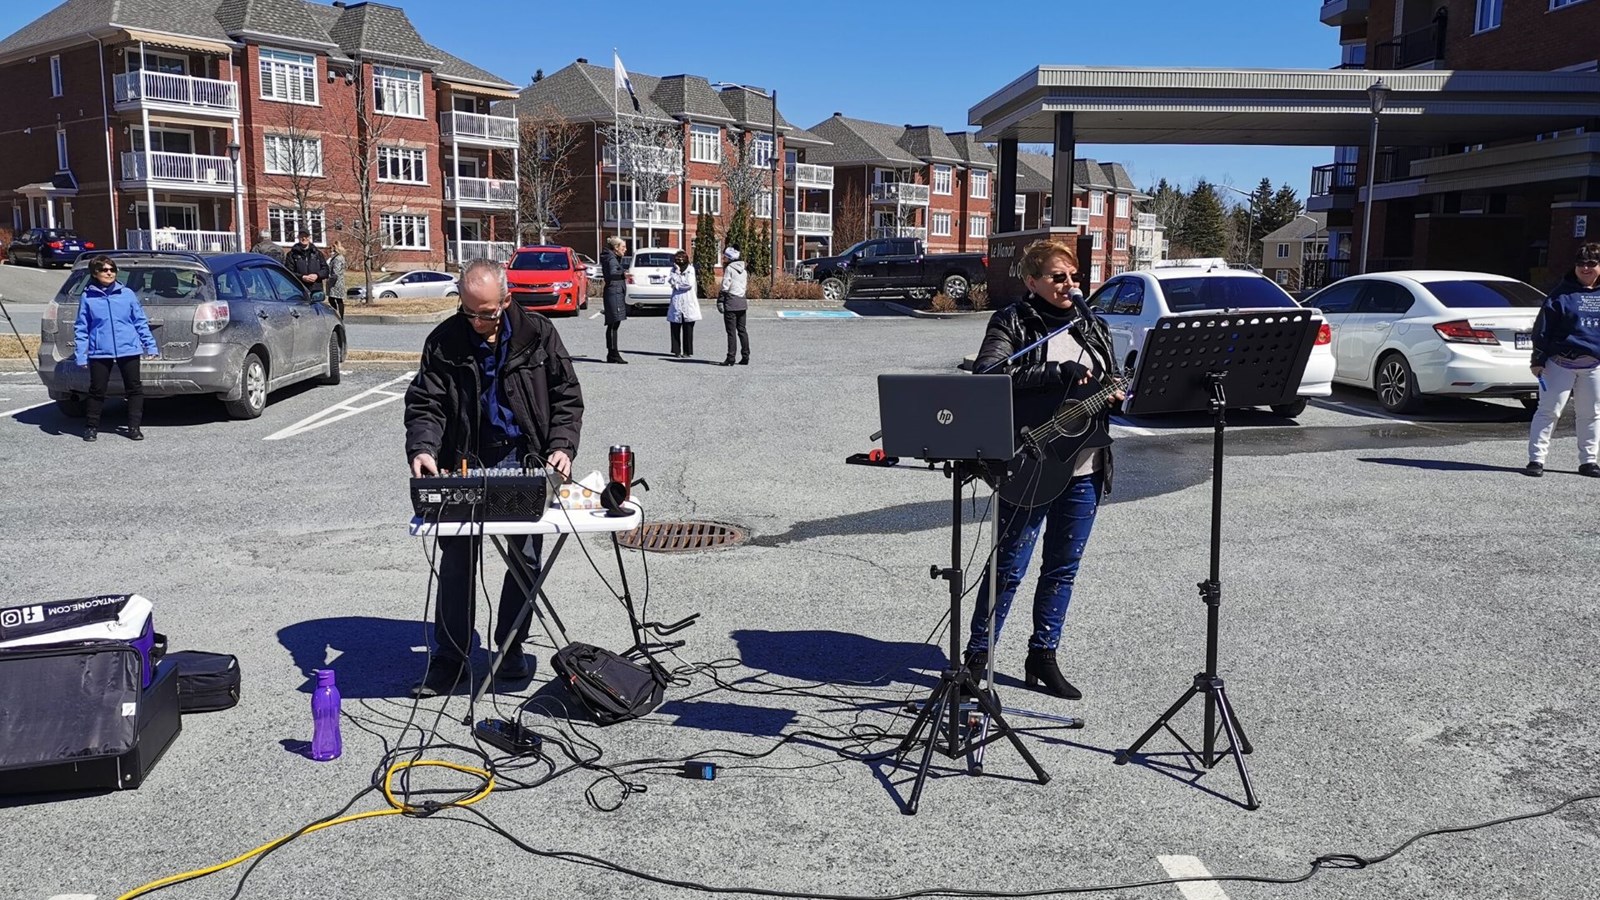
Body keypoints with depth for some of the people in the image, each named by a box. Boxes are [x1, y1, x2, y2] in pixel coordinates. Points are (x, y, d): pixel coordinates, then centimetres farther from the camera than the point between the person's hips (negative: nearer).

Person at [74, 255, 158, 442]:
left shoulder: (127, 294, 5)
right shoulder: (87, 297, 3)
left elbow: (140, 321, 8)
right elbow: (81, 328, 4)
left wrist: (150, 346, 4)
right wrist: (80, 355, -1)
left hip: (128, 350, 1)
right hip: (99, 352, -1)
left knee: (134, 389, 4)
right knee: (97, 391, 7)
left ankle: (134, 426, 14)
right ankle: (92, 427, 20)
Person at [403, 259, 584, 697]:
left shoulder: (537, 334, -3)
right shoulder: (445, 341, -3)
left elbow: (566, 397, 1)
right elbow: (425, 403, -3)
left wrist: (562, 447, -12)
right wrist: (422, 448, -22)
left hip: (524, 462, 0)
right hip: (467, 463, 0)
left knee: (526, 558, 3)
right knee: (457, 558, -1)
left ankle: (511, 649, 20)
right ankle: (450, 658, 10)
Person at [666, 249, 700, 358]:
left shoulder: (690, 269, 1)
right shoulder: (674, 269, 13)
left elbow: (690, 284, -10)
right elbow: (670, 280, -2)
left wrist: (677, 285, -1)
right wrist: (676, 269, -6)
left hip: (688, 303, -3)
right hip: (676, 301, 3)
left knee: (688, 329, -2)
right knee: (675, 328, 3)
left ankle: (687, 351, 3)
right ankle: (676, 350, 10)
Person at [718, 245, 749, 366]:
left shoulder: (729, 268, -8)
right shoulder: (743, 270, 14)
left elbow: (725, 286, -12)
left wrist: (720, 301, -9)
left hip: (731, 302, -7)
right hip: (742, 302, 7)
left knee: (731, 331, -6)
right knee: (742, 330, 11)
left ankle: (731, 358, -7)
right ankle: (745, 356, 11)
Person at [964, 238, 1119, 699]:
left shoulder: (1092, 325, 12)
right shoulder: (1012, 323, -6)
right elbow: (987, 374, -24)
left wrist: (1114, 395, -4)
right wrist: (1058, 372, -28)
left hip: (1085, 468, 6)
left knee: (1063, 569, 12)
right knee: (1010, 567, 1)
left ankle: (1043, 657, 25)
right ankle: (977, 657, 14)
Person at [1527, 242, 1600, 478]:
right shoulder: (1562, 294, -2)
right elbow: (1543, 328, -3)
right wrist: (1538, 360, -7)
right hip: (1560, 363, -4)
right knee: (1548, 411, -5)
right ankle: (1536, 458, -1)